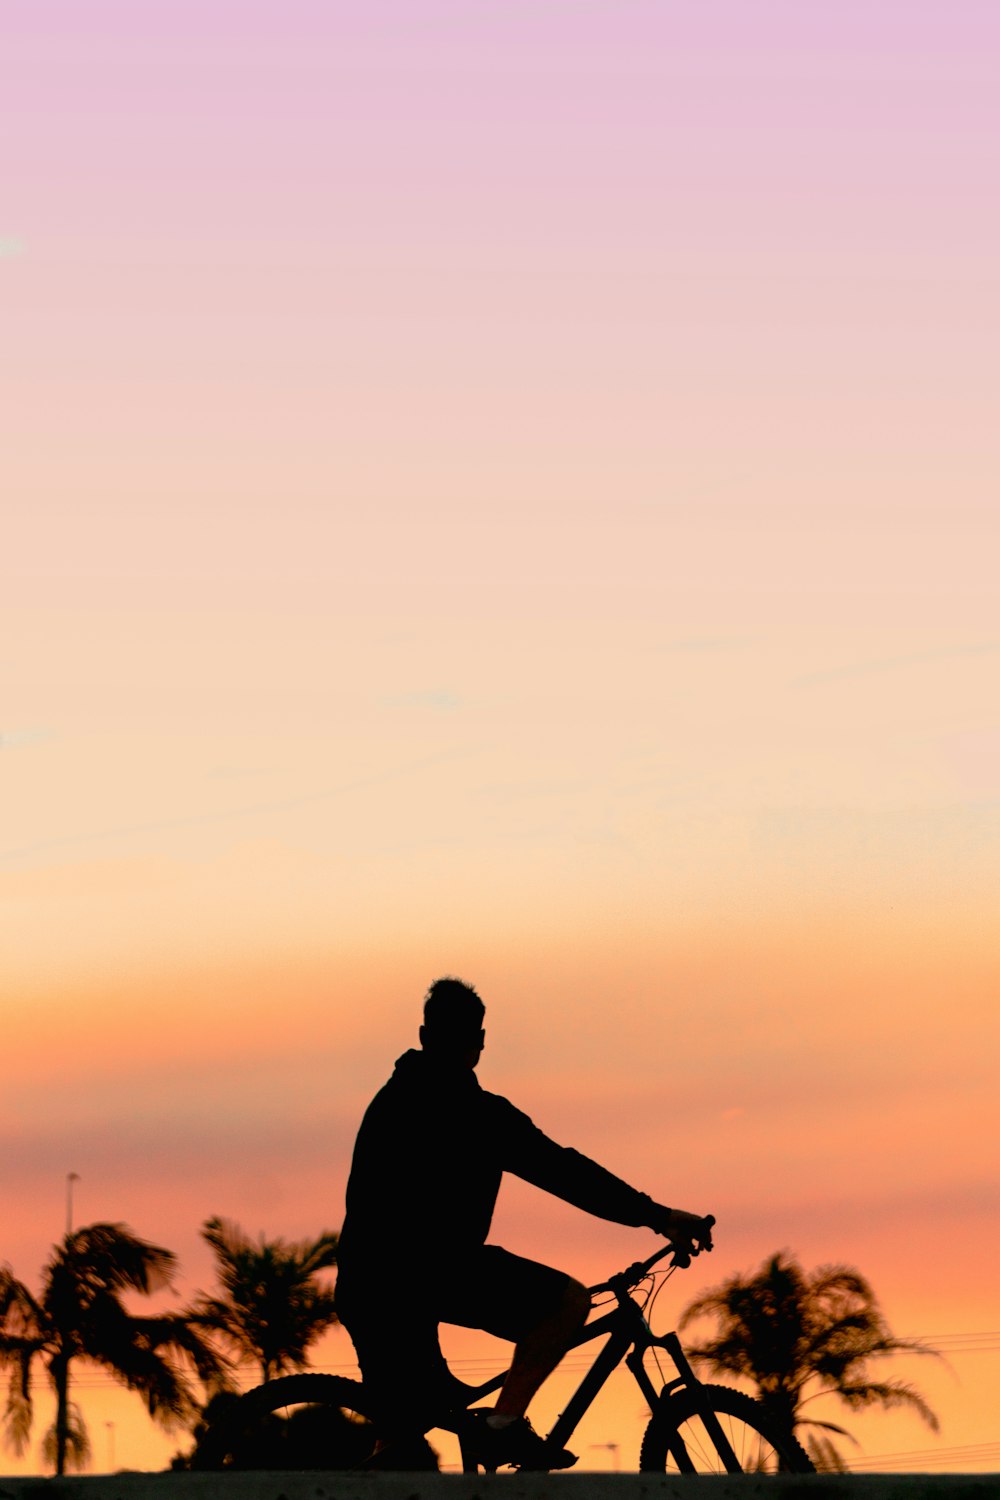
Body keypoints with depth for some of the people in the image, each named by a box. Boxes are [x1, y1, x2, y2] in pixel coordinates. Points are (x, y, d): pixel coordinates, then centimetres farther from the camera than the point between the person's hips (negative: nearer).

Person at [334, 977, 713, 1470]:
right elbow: (562, 1171, -13)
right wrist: (657, 1216, -15)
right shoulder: (476, 1112, -7)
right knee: (568, 1301, -4)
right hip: (434, 1269, -8)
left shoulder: (390, 1100, 19)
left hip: (363, 1282, 8)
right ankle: (504, 1422, -11)